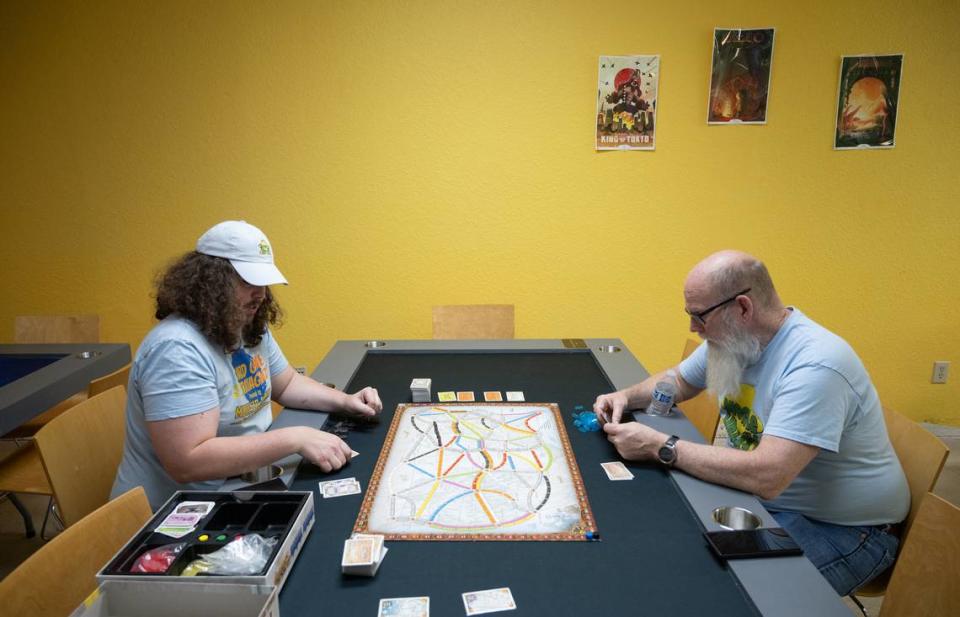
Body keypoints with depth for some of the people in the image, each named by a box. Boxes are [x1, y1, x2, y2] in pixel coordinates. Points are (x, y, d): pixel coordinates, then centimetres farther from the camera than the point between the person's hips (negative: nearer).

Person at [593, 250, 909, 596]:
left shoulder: (816, 365, -29)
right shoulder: (732, 337, -2)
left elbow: (765, 477, -38)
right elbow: (677, 381, 16)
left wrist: (660, 446, -31)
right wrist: (627, 396, -5)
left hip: (844, 527, -7)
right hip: (767, 495, 8)